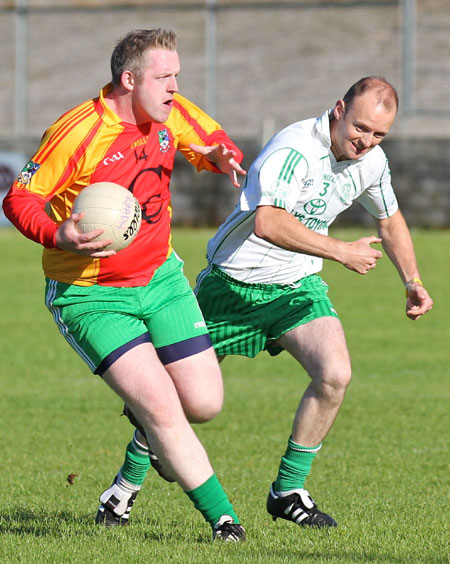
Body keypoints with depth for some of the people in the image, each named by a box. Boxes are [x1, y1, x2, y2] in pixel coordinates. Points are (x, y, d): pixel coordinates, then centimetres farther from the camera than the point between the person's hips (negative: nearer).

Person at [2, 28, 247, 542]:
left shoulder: (172, 115, -1)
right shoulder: (76, 132, -20)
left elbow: (213, 143, 17)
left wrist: (222, 156, -8)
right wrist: (59, 237, -34)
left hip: (159, 276, 6)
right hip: (89, 295, -6)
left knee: (204, 403, -1)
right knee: (160, 406, -18)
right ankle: (221, 516, -8)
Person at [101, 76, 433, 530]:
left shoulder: (372, 161, -3)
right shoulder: (295, 149, -28)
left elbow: (390, 221, 19)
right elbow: (267, 223, -42)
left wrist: (412, 281, 12)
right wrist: (341, 251, -39)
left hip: (297, 287, 5)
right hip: (234, 283, -5)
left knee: (335, 374, -19)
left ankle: (288, 491, -4)